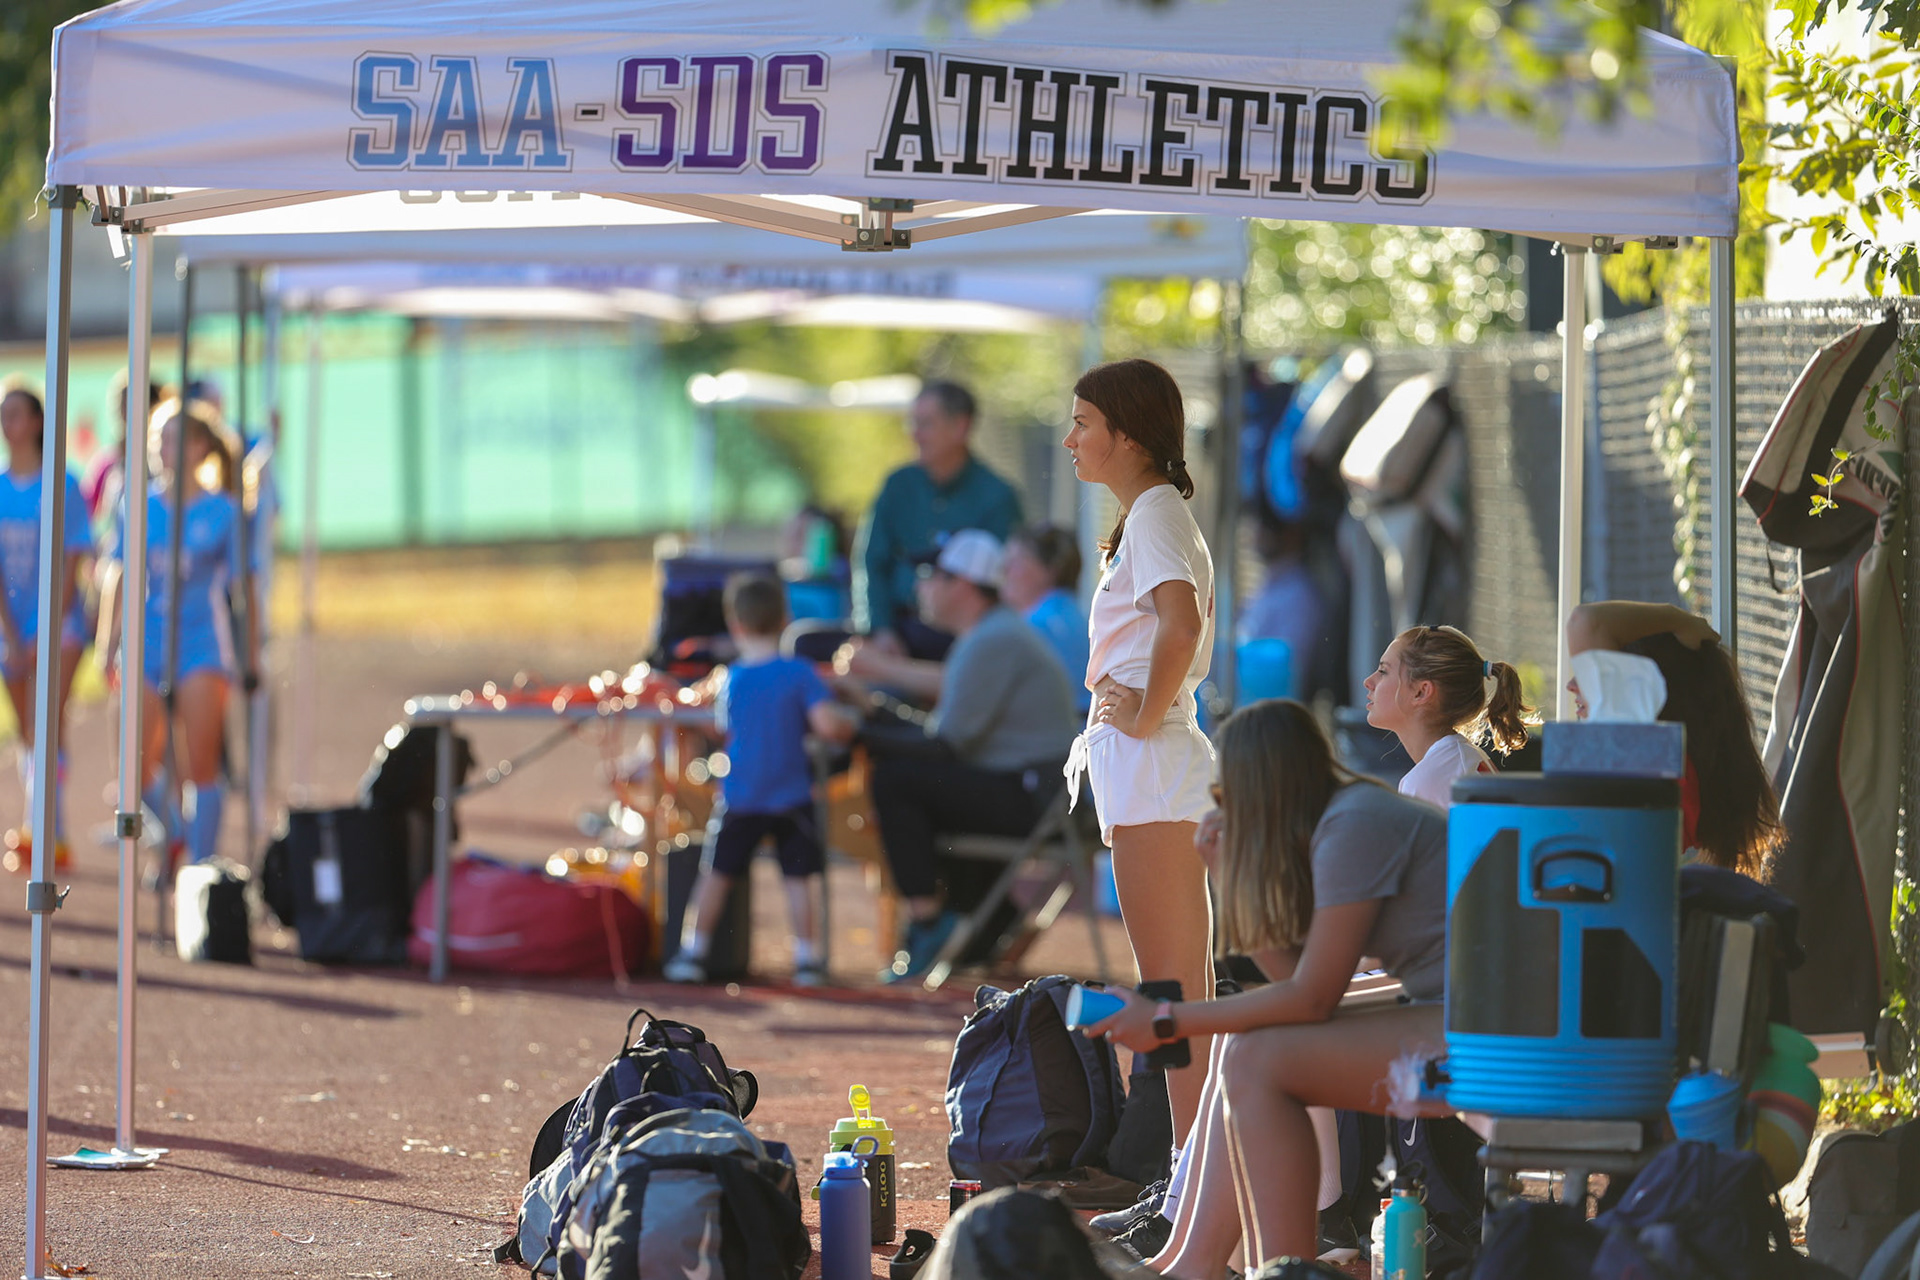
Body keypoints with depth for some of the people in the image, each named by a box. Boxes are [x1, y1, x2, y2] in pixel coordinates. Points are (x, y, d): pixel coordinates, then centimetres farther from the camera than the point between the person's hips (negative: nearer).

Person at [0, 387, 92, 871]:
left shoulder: (62, 486, -5)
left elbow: (72, 565, -7)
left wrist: (46, 633, -13)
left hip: (59, 623, -4)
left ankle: (39, 832, -24)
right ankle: (53, 841, 18)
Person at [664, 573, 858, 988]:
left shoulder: (731, 679, -1)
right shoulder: (799, 674, -9)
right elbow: (828, 724, -19)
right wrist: (849, 721, 3)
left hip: (739, 801, 2)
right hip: (792, 798, -2)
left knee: (716, 874, 12)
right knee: (801, 876, 5)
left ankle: (693, 953, 16)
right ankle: (806, 958, 4)